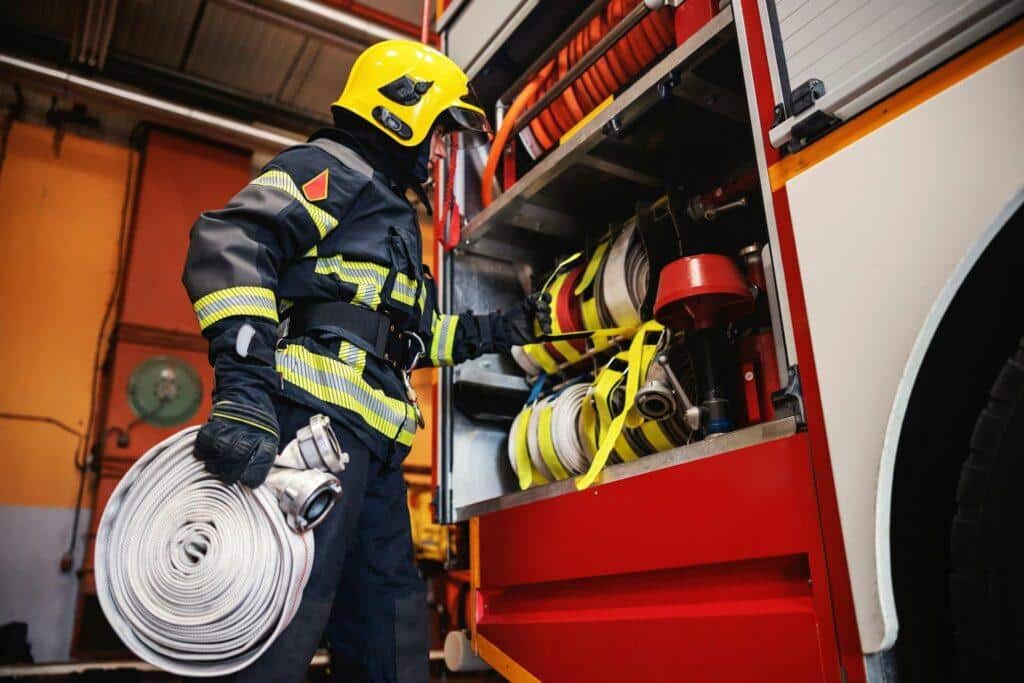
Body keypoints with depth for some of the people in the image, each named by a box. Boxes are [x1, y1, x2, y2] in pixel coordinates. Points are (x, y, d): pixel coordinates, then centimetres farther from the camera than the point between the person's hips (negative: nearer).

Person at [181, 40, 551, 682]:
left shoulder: (392, 211, 34)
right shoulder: (334, 166, 3)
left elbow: (423, 334, 36)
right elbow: (231, 242, -16)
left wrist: (513, 327, 32)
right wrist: (242, 385, -29)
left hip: (372, 445, 10)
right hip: (318, 415, -10)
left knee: (390, 623, 12)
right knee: (290, 605, -16)